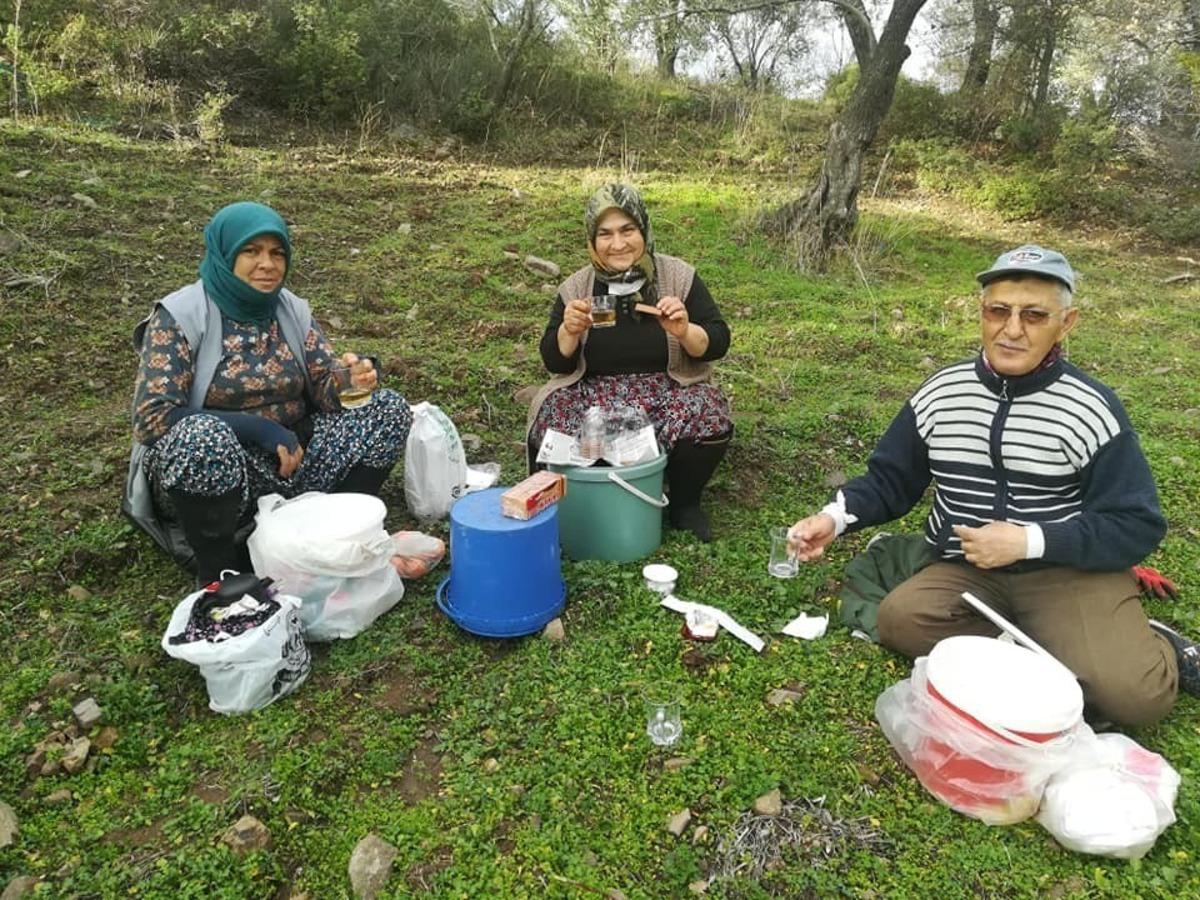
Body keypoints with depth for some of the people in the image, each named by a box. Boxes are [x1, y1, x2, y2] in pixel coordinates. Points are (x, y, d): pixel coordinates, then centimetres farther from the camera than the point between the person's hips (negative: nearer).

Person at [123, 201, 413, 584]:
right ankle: (219, 577, -17)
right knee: (203, 437, -39)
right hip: (215, 466, -4)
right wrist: (257, 428, -25)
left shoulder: (293, 311, 3)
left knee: (389, 409, -10)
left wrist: (355, 379, -24)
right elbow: (152, 418, -18)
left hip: (290, 461, 5)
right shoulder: (181, 315, -11)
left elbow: (328, 392, 0)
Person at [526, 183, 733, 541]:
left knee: (711, 418, -31)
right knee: (549, 423, -28)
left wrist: (684, 331, -24)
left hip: (668, 393, 0)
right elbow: (556, 362, 4)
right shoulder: (576, 288, 1)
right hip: (594, 397, 1)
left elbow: (718, 344, -3)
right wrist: (570, 331, -18)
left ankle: (684, 502, 0)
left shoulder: (678, 277, -2)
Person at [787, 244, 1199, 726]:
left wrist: (1030, 541, -22)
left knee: (1133, 694, -26)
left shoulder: (1091, 408, -7)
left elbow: (1136, 525, -8)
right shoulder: (940, 394, 1)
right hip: (967, 571, 3)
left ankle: (1149, 647, 9)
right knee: (899, 618, -26)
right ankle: (1056, 649, -12)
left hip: (1072, 570, -3)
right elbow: (888, 481, 9)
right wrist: (834, 517, -10)